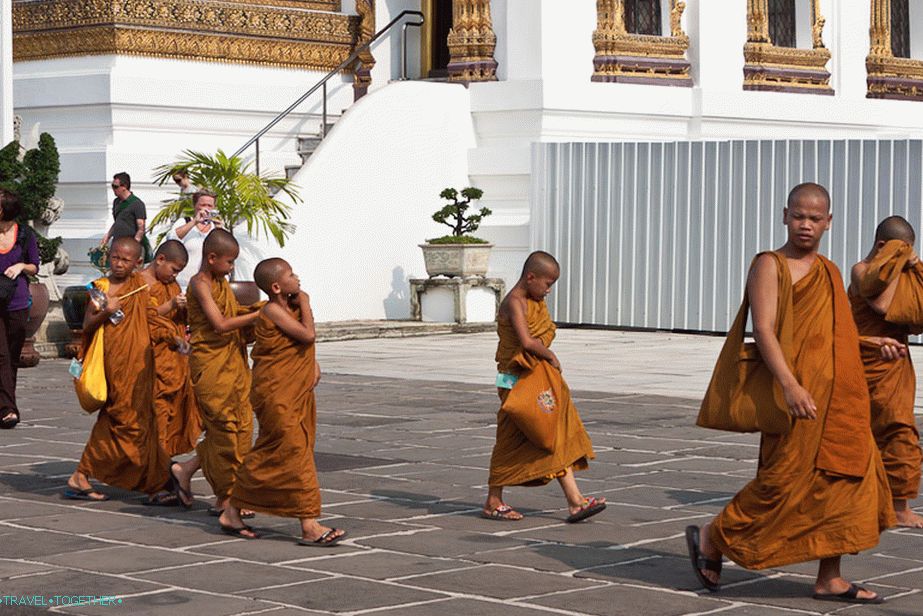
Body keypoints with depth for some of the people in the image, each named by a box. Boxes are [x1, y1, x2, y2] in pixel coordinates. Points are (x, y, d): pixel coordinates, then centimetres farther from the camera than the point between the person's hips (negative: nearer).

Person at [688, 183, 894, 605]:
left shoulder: (830, 273, 18)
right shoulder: (770, 265, -5)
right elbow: (763, 329, -16)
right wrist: (789, 385, -25)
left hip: (839, 398, 8)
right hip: (798, 395, -8)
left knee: (844, 480, 3)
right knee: (787, 480, -7)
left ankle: (830, 579, 9)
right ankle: (710, 539, 11)